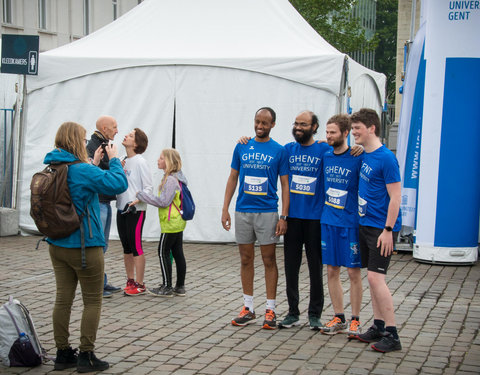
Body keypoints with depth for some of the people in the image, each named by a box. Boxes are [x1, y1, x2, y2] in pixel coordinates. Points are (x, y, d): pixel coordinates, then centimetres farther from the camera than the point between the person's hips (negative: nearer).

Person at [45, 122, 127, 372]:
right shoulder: (83, 171, -19)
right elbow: (118, 183, -20)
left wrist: (93, 163, 15)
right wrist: (114, 159, -6)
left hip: (56, 245, 7)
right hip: (84, 246, -7)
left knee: (63, 299, 11)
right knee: (92, 301, 5)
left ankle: (63, 354, 17)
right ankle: (86, 356, 7)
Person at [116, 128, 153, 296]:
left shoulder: (140, 162, -8)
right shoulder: (123, 162, 12)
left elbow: (148, 188, -10)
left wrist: (137, 200, -24)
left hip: (136, 211, -7)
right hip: (121, 210, 7)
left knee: (136, 246, -5)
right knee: (126, 247, 13)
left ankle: (139, 284, 1)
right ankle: (130, 281, 23)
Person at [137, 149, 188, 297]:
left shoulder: (171, 180, -18)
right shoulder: (175, 178, 13)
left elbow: (163, 201, -21)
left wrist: (142, 195, -15)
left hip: (170, 224, -10)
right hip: (178, 223, 10)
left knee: (163, 252, -3)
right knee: (178, 253, 11)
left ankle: (167, 287, 1)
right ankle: (180, 287, 16)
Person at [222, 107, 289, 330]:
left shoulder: (279, 151, 0)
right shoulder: (242, 147, 7)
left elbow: (285, 185, -1)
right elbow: (233, 179, 11)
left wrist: (284, 217, -9)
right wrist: (225, 209, 4)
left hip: (267, 212, -3)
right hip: (243, 211, 3)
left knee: (269, 260, 0)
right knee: (246, 259, 7)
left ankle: (270, 310, 7)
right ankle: (248, 309, 16)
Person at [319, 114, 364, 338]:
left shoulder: (357, 158, -9)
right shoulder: (325, 156, 7)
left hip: (350, 222, -5)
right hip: (328, 221, 5)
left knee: (353, 272, 2)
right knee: (332, 271, 8)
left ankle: (355, 320, 13)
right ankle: (339, 318, 20)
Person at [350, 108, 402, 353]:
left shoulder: (386, 158, -15)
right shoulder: (362, 156, 9)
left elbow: (395, 197, -16)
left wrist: (388, 230, -19)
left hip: (381, 228, -8)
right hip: (365, 224, 8)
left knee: (375, 277, -11)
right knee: (372, 277, 11)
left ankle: (392, 335, -5)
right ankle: (378, 327, 20)